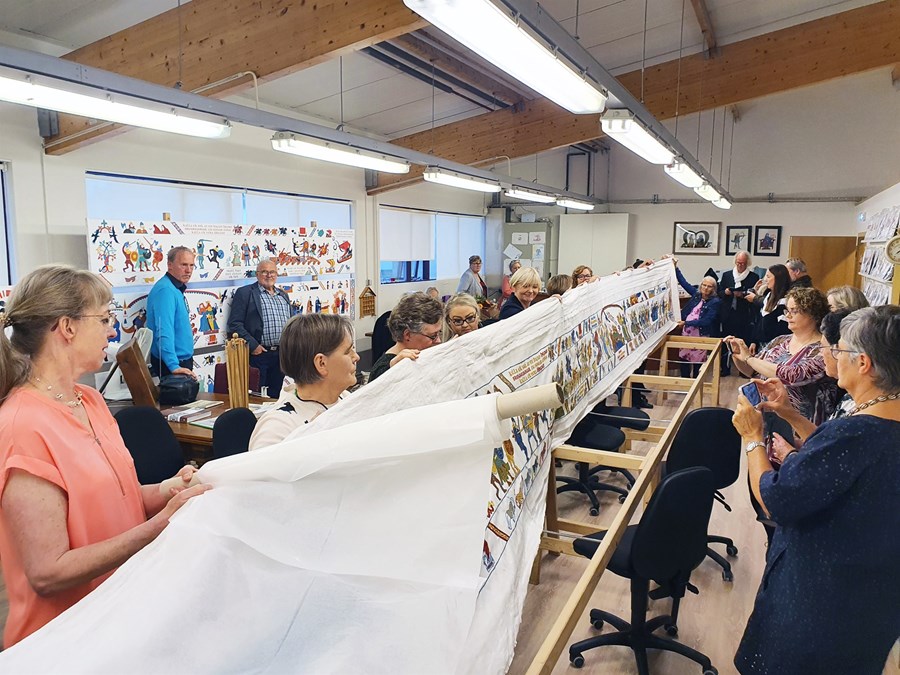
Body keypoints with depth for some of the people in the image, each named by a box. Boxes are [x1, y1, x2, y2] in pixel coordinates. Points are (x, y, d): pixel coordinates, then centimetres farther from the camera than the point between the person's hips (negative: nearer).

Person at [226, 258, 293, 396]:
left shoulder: (283, 295, 18)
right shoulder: (244, 293, -2)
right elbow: (235, 324, -8)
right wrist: (252, 345, -15)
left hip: (281, 355, 5)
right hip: (258, 353, -5)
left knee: (275, 396, 9)